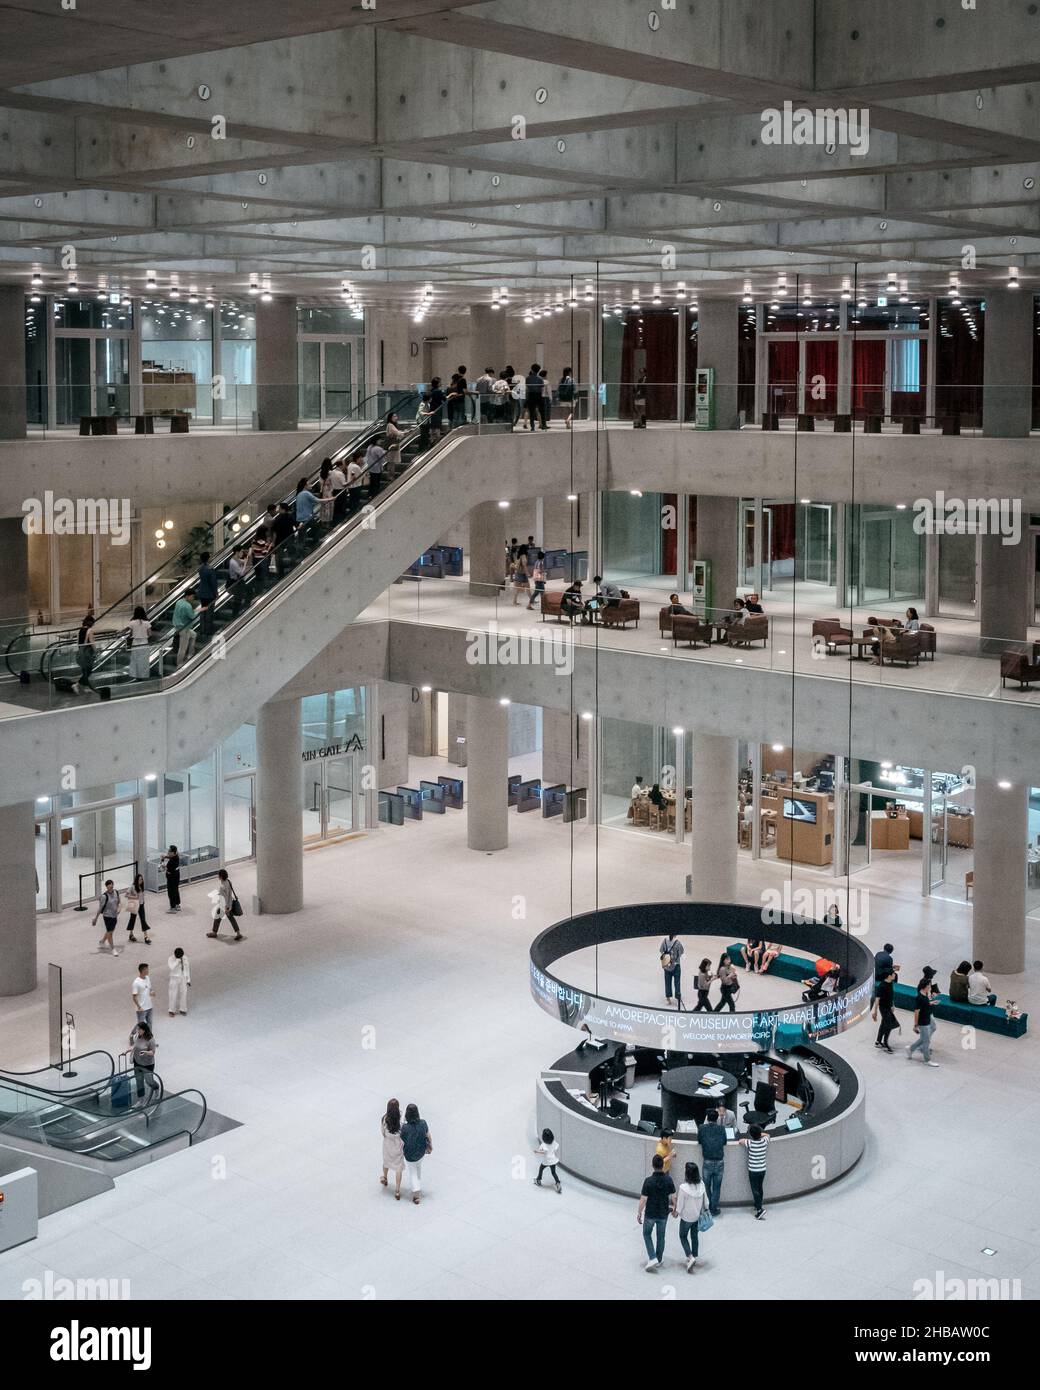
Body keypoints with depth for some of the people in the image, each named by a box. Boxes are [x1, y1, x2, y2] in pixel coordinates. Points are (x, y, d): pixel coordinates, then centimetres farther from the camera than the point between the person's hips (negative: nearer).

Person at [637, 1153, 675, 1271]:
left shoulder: (648, 1181, -21)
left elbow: (643, 1199, -17)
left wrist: (639, 1213, -4)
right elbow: (673, 1197, -4)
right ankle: (659, 1261, 29)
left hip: (650, 1214, -2)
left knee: (647, 1234, 19)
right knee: (661, 1237, 19)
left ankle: (652, 1258, 6)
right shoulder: (668, 1180, -13)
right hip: (663, 1214, 2)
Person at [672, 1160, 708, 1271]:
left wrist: (676, 1212, 1)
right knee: (694, 1236, 23)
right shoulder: (701, 1185, -13)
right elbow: (705, 1201, -1)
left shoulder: (683, 1187, -28)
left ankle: (690, 1257, -1)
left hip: (687, 1217, -5)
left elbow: (680, 1205, -19)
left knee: (683, 1236, 15)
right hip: (698, 1216, 5)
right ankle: (694, 1257, 35)